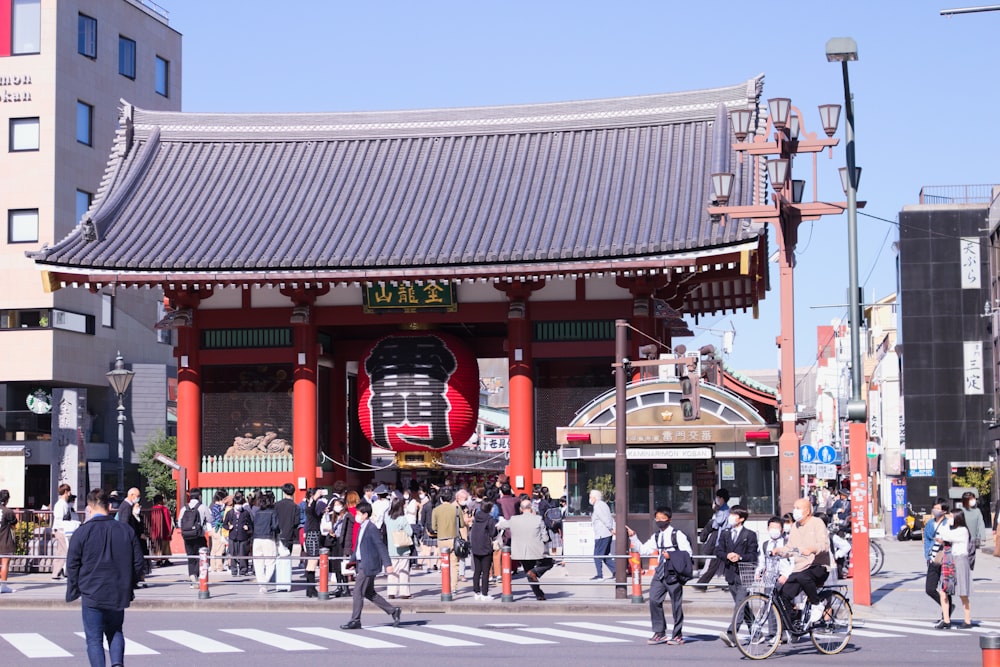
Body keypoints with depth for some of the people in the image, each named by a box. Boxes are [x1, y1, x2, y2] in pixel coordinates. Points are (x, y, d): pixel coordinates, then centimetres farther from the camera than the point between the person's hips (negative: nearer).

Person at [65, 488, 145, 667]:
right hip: (118, 595, 3)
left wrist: (73, 591, 8)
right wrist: (129, 586, 18)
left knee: (94, 639, 5)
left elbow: (72, 565, -5)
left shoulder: (82, 532, -7)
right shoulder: (126, 530, 3)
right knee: (115, 632, 19)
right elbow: (138, 563, 6)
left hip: (92, 594, -3)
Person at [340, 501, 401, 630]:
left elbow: (381, 546, -17)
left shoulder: (371, 529, -14)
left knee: (358, 592, -7)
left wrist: (388, 564, -19)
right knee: (369, 593, 14)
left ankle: (355, 621, 0)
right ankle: (393, 611, 21)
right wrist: (352, 561, 15)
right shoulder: (361, 528, 14)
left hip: (368, 565, -10)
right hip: (361, 565, 10)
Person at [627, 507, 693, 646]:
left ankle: (677, 635, 13)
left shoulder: (677, 534, -4)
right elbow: (642, 550, 14)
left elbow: (687, 552, -8)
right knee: (654, 600, -4)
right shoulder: (656, 536, 13)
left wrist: (671, 556, -18)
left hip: (673, 573, -5)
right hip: (660, 572, 5)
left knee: (676, 604, 1)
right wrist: (633, 537, 5)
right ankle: (659, 633, 5)